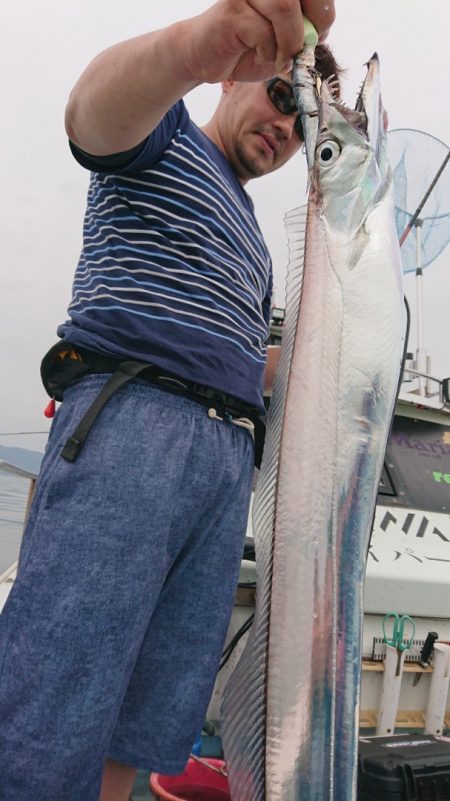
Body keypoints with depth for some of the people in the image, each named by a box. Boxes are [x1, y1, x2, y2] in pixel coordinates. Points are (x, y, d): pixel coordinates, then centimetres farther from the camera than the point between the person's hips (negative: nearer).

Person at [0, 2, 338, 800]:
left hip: (230, 456, 7)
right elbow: (96, 111, -15)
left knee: (154, 727, 2)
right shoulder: (165, 140, 11)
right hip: (130, 419, -7)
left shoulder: (252, 240, 33)